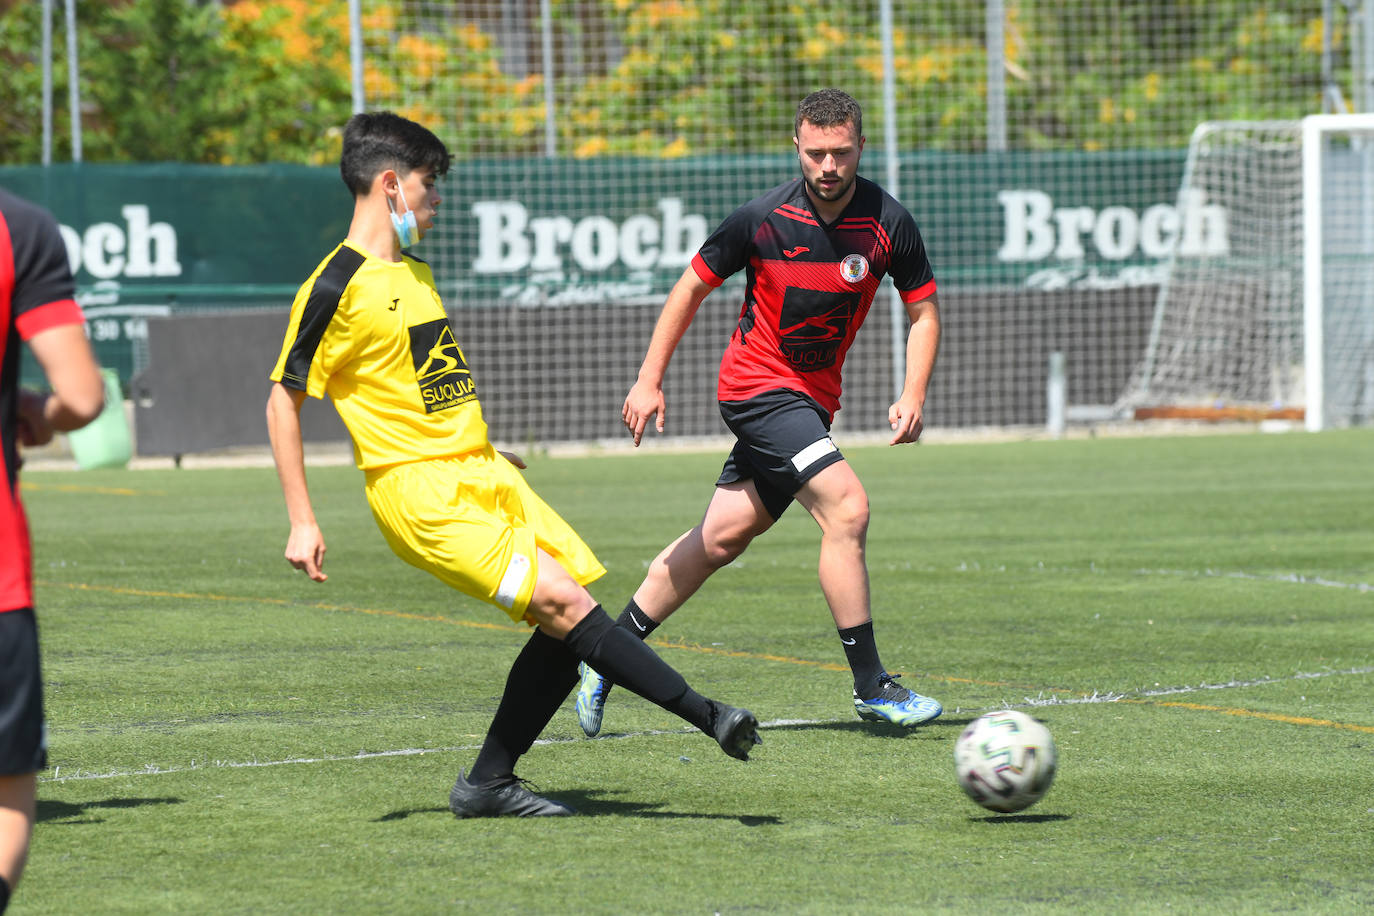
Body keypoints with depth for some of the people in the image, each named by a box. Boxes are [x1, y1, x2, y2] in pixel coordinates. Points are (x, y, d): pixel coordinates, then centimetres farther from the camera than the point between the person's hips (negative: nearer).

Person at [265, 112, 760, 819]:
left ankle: (488, 784, 7)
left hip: (480, 474, 9)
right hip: (421, 493, -9)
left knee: (569, 623, -1)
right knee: (562, 603, -19)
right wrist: (301, 521, -11)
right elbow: (283, 401, -8)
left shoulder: (414, 270, 17)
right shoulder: (337, 288, -10)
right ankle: (707, 717, -19)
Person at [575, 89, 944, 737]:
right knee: (847, 508, -20)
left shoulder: (888, 223, -9)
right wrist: (649, 381, -3)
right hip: (759, 385, -5)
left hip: (812, 399, 5)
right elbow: (693, 287, -2)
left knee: (721, 538, 10)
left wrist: (913, 396, -12)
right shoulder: (763, 219, -15)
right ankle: (871, 688, -14)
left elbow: (924, 310, 2)